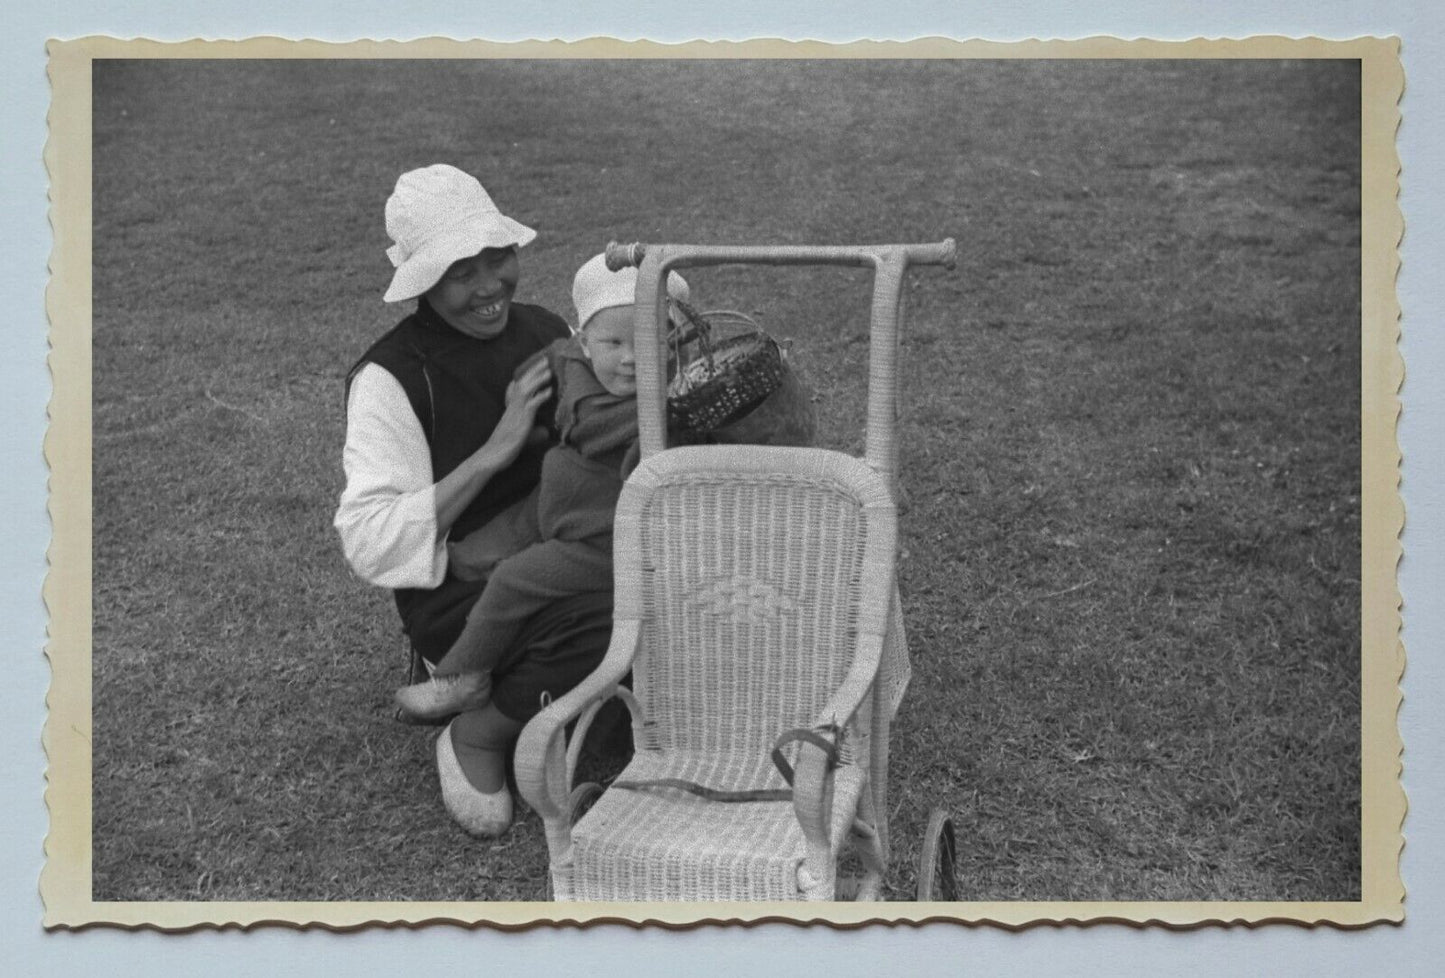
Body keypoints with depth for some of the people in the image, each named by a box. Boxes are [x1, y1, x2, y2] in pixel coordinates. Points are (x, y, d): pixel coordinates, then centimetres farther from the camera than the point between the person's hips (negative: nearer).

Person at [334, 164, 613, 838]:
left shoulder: (546, 331, 8)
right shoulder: (390, 376, -11)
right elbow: (369, 545, -19)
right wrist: (494, 450, -23)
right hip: (459, 593, -6)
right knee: (612, 628, -34)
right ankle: (476, 738, -6)